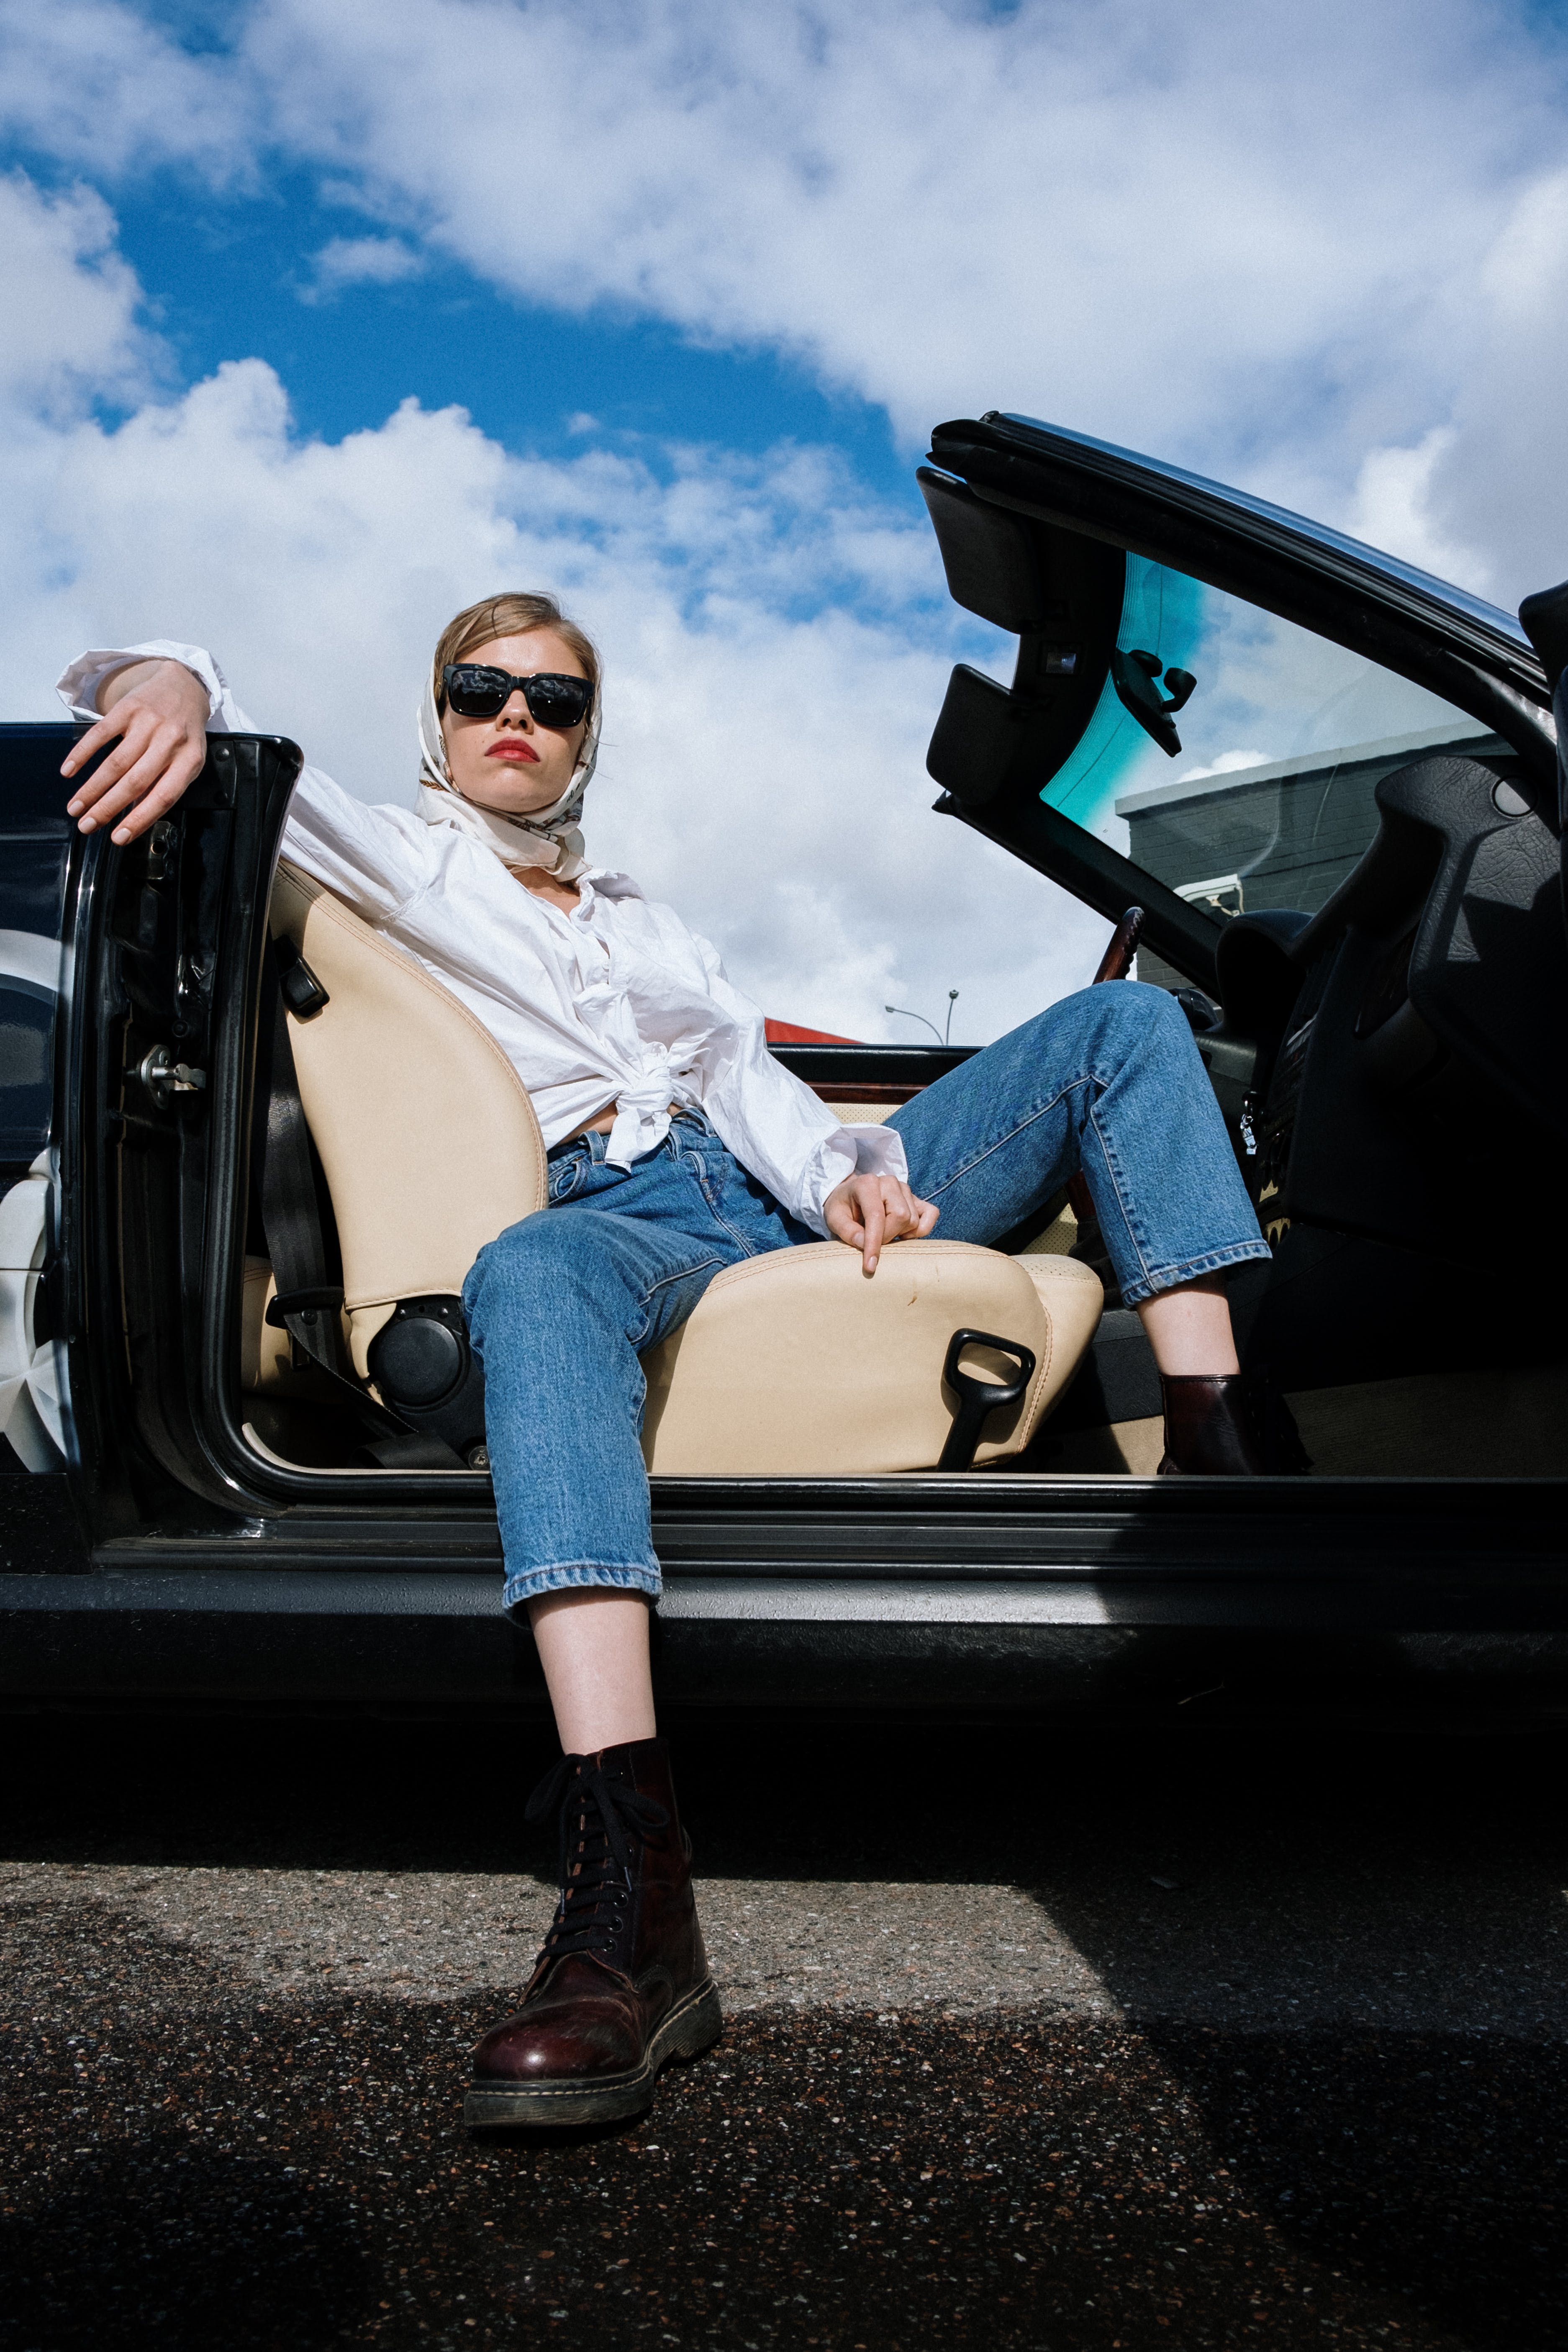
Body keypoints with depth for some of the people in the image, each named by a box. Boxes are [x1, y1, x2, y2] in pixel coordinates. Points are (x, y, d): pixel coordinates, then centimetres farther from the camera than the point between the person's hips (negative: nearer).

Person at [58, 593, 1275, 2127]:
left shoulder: (642, 915, 32)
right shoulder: (397, 864, 20)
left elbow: (746, 1067, 14)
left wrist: (843, 1170, -7)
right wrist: (167, 681, -18)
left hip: (812, 1187, 6)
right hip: (628, 1212, -5)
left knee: (1121, 1022, -6)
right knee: (531, 1273, -42)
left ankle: (1211, 1462, -25)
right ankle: (631, 1903, -55)